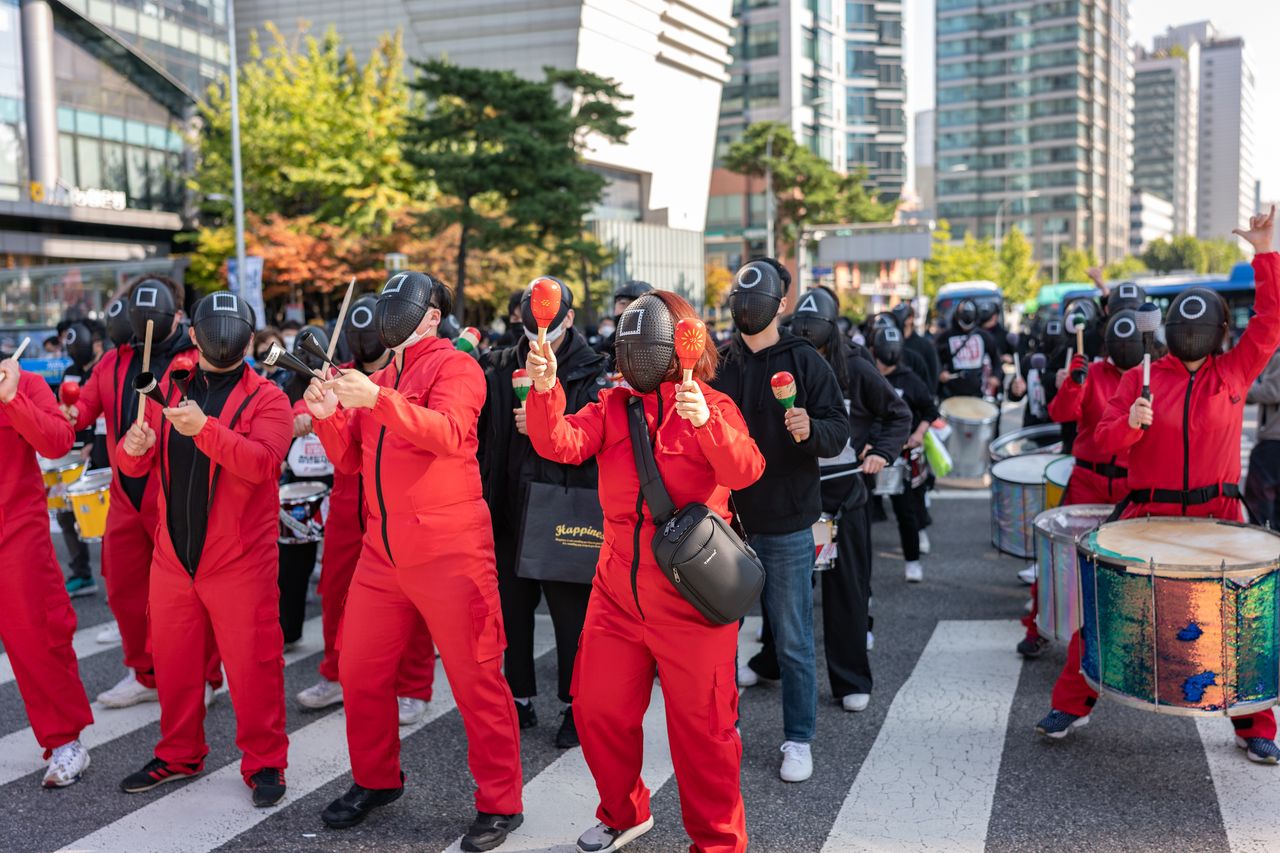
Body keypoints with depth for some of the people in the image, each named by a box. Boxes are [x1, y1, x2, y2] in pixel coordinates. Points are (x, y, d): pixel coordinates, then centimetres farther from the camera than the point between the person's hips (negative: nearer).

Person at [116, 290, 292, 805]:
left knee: (252, 663, 0)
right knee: (172, 661, 14)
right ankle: (178, 755, 32)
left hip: (240, 562, -5)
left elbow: (264, 461, -24)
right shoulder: (170, 391, 9)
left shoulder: (265, 398, -6)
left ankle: (264, 763, 15)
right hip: (173, 558, 5)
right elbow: (135, 466, 8)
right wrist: (133, 447, -16)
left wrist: (204, 428, -36)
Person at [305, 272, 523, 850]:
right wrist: (328, 415, -4)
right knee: (360, 672, 12)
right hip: (383, 553, 7)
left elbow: (448, 434, -23)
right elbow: (350, 461, 14)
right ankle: (375, 780, 32)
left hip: (449, 552, -7)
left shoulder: (454, 367, -4)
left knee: (475, 680, -1)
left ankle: (499, 803, 10)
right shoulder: (377, 378, 16)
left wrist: (378, 401, -33)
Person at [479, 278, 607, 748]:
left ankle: (576, 705, 17)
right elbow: (480, 427, 11)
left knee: (571, 608, 3)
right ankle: (519, 697, 27)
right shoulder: (500, 368, 9)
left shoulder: (591, 371, -1)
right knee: (511, 604, 12)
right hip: (510, 507, 4)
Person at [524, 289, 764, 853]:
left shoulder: (713, 407, -4)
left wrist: (705, 422, -36)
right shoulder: (612, 406, 7)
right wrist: (545, 390, -26)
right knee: (598, 708, 14)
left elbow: (746, 472, -21)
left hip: (690, 595, -5)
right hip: (618, 591, 5)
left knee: (701, 723, 3)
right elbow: (562, 445, -9)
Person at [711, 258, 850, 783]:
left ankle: (799, 740, 19)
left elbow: (839, 430, -6)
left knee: (793, 641, 5)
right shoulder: (718, 362, 6)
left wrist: (811, 430, -28)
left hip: (784, 524, -3)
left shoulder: (804, 361, -3)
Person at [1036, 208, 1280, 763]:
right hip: (1147, 514, 0)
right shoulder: (1140, 379, 6)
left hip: (1217, 517, 0)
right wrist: (1130, 423, -18)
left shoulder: (1234, 372, 7)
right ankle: (1071, 704, 14)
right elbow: (1104, 439, 2)